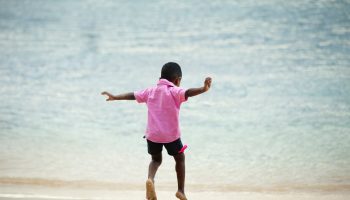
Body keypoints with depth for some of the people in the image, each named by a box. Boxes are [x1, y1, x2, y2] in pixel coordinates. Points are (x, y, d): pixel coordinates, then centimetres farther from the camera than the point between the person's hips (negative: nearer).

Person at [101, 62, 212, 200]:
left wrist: (115, 97, 31)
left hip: (152, 135, 4)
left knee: (156, 159, 23)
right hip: (171, 134, -4)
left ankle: (150, 178, -7)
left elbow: (133, 95, 18)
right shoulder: (174, 91, -7)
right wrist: (203, 89, -42)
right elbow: (188, 93, -27)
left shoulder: (150, 91, 9)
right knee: (180, 158, 19)